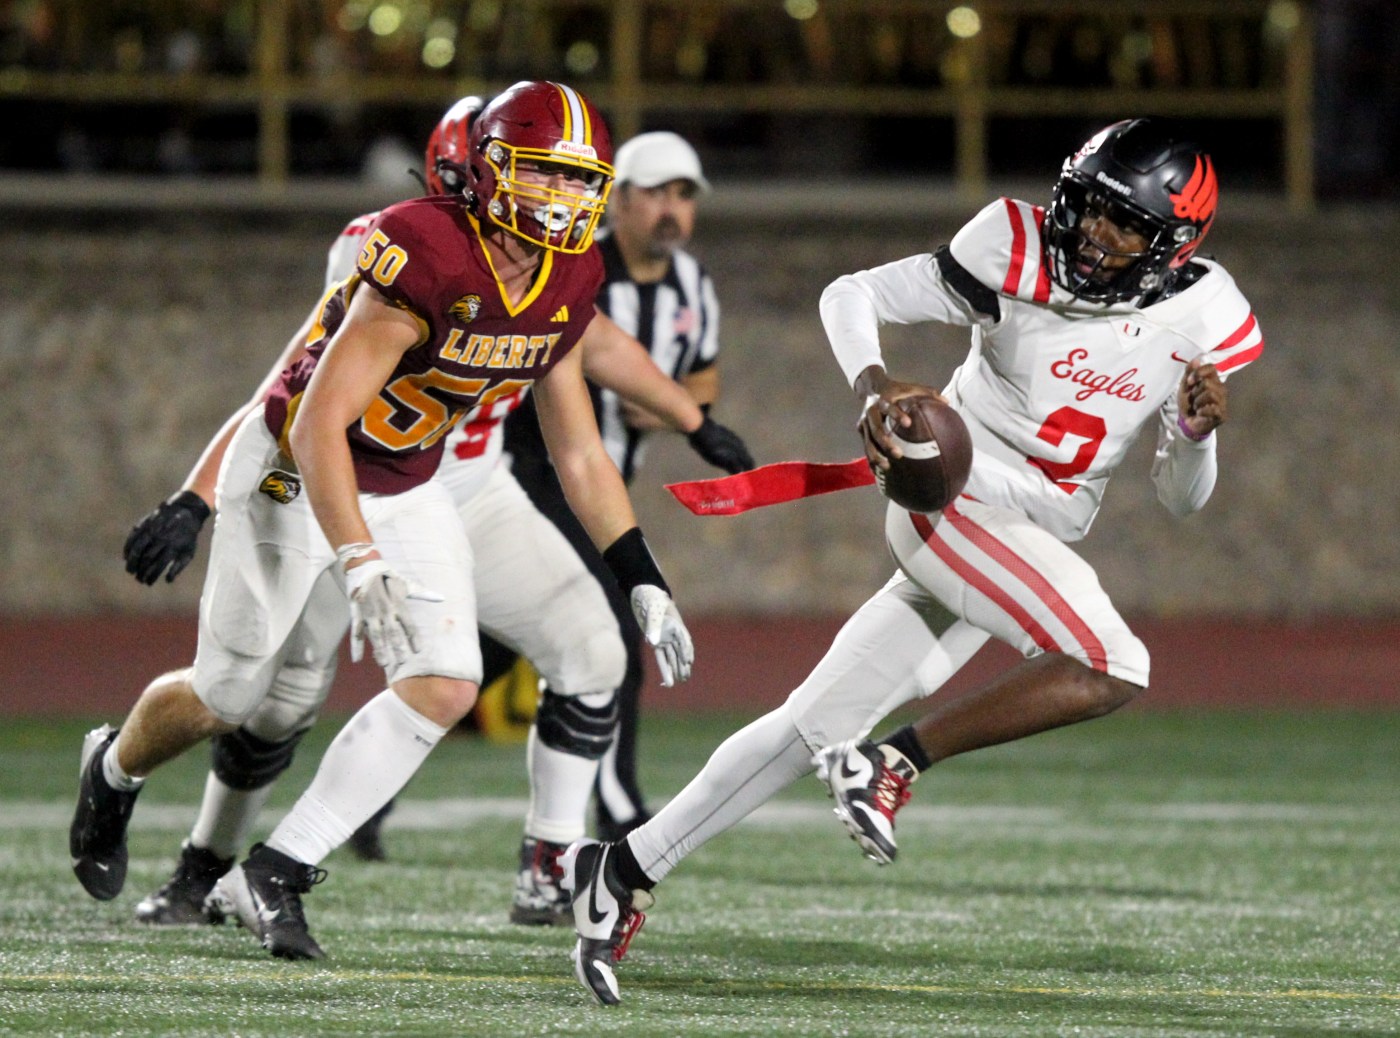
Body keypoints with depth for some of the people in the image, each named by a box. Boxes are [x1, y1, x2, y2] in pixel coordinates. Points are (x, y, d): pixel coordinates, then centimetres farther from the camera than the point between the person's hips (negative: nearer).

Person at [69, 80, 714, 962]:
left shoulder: (566, 292, -8)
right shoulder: (426, 264, -32)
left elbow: (580, 453, 5)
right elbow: (318, 426, -34)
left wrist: (645, 583, 1)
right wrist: (362, 570, -41)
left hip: (407, 490, 6)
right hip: (294, 474, -6)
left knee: (446, 685, -13)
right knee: (228, 701, 7)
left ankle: (278, 874, -6)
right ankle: (115, 771, 43)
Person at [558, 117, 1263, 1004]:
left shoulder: (1205, 318, 1)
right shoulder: (1017, 251, -12)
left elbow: (1182, 499, 7)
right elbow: (852, 298, -5)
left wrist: (1197, 434, -15)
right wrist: (874, 383, -24)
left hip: (1034, 545, 5)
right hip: (955, 492, -5)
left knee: (816, 725, 3)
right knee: (1113, 668, -24)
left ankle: (626, 871, 11)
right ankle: (894, 762, -11)